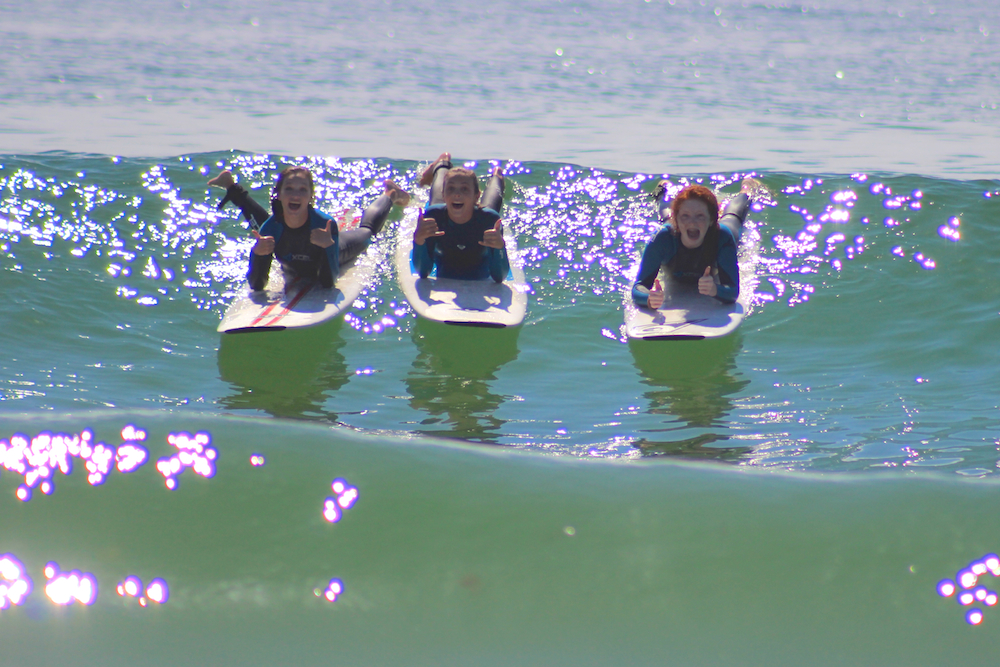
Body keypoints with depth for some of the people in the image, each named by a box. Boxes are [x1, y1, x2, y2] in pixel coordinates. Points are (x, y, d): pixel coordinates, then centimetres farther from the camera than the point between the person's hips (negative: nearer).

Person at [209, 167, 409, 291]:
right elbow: (256, 285, -39)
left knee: (366, 230, 31)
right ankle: (233, 188, 56)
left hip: (333, 250, -1)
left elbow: (328, 282, -46)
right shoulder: (272, 228, -42)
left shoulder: (326, 225, -47)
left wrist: (327, 246, -62)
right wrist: (257, 254, -58)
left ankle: (389, 195, 59)